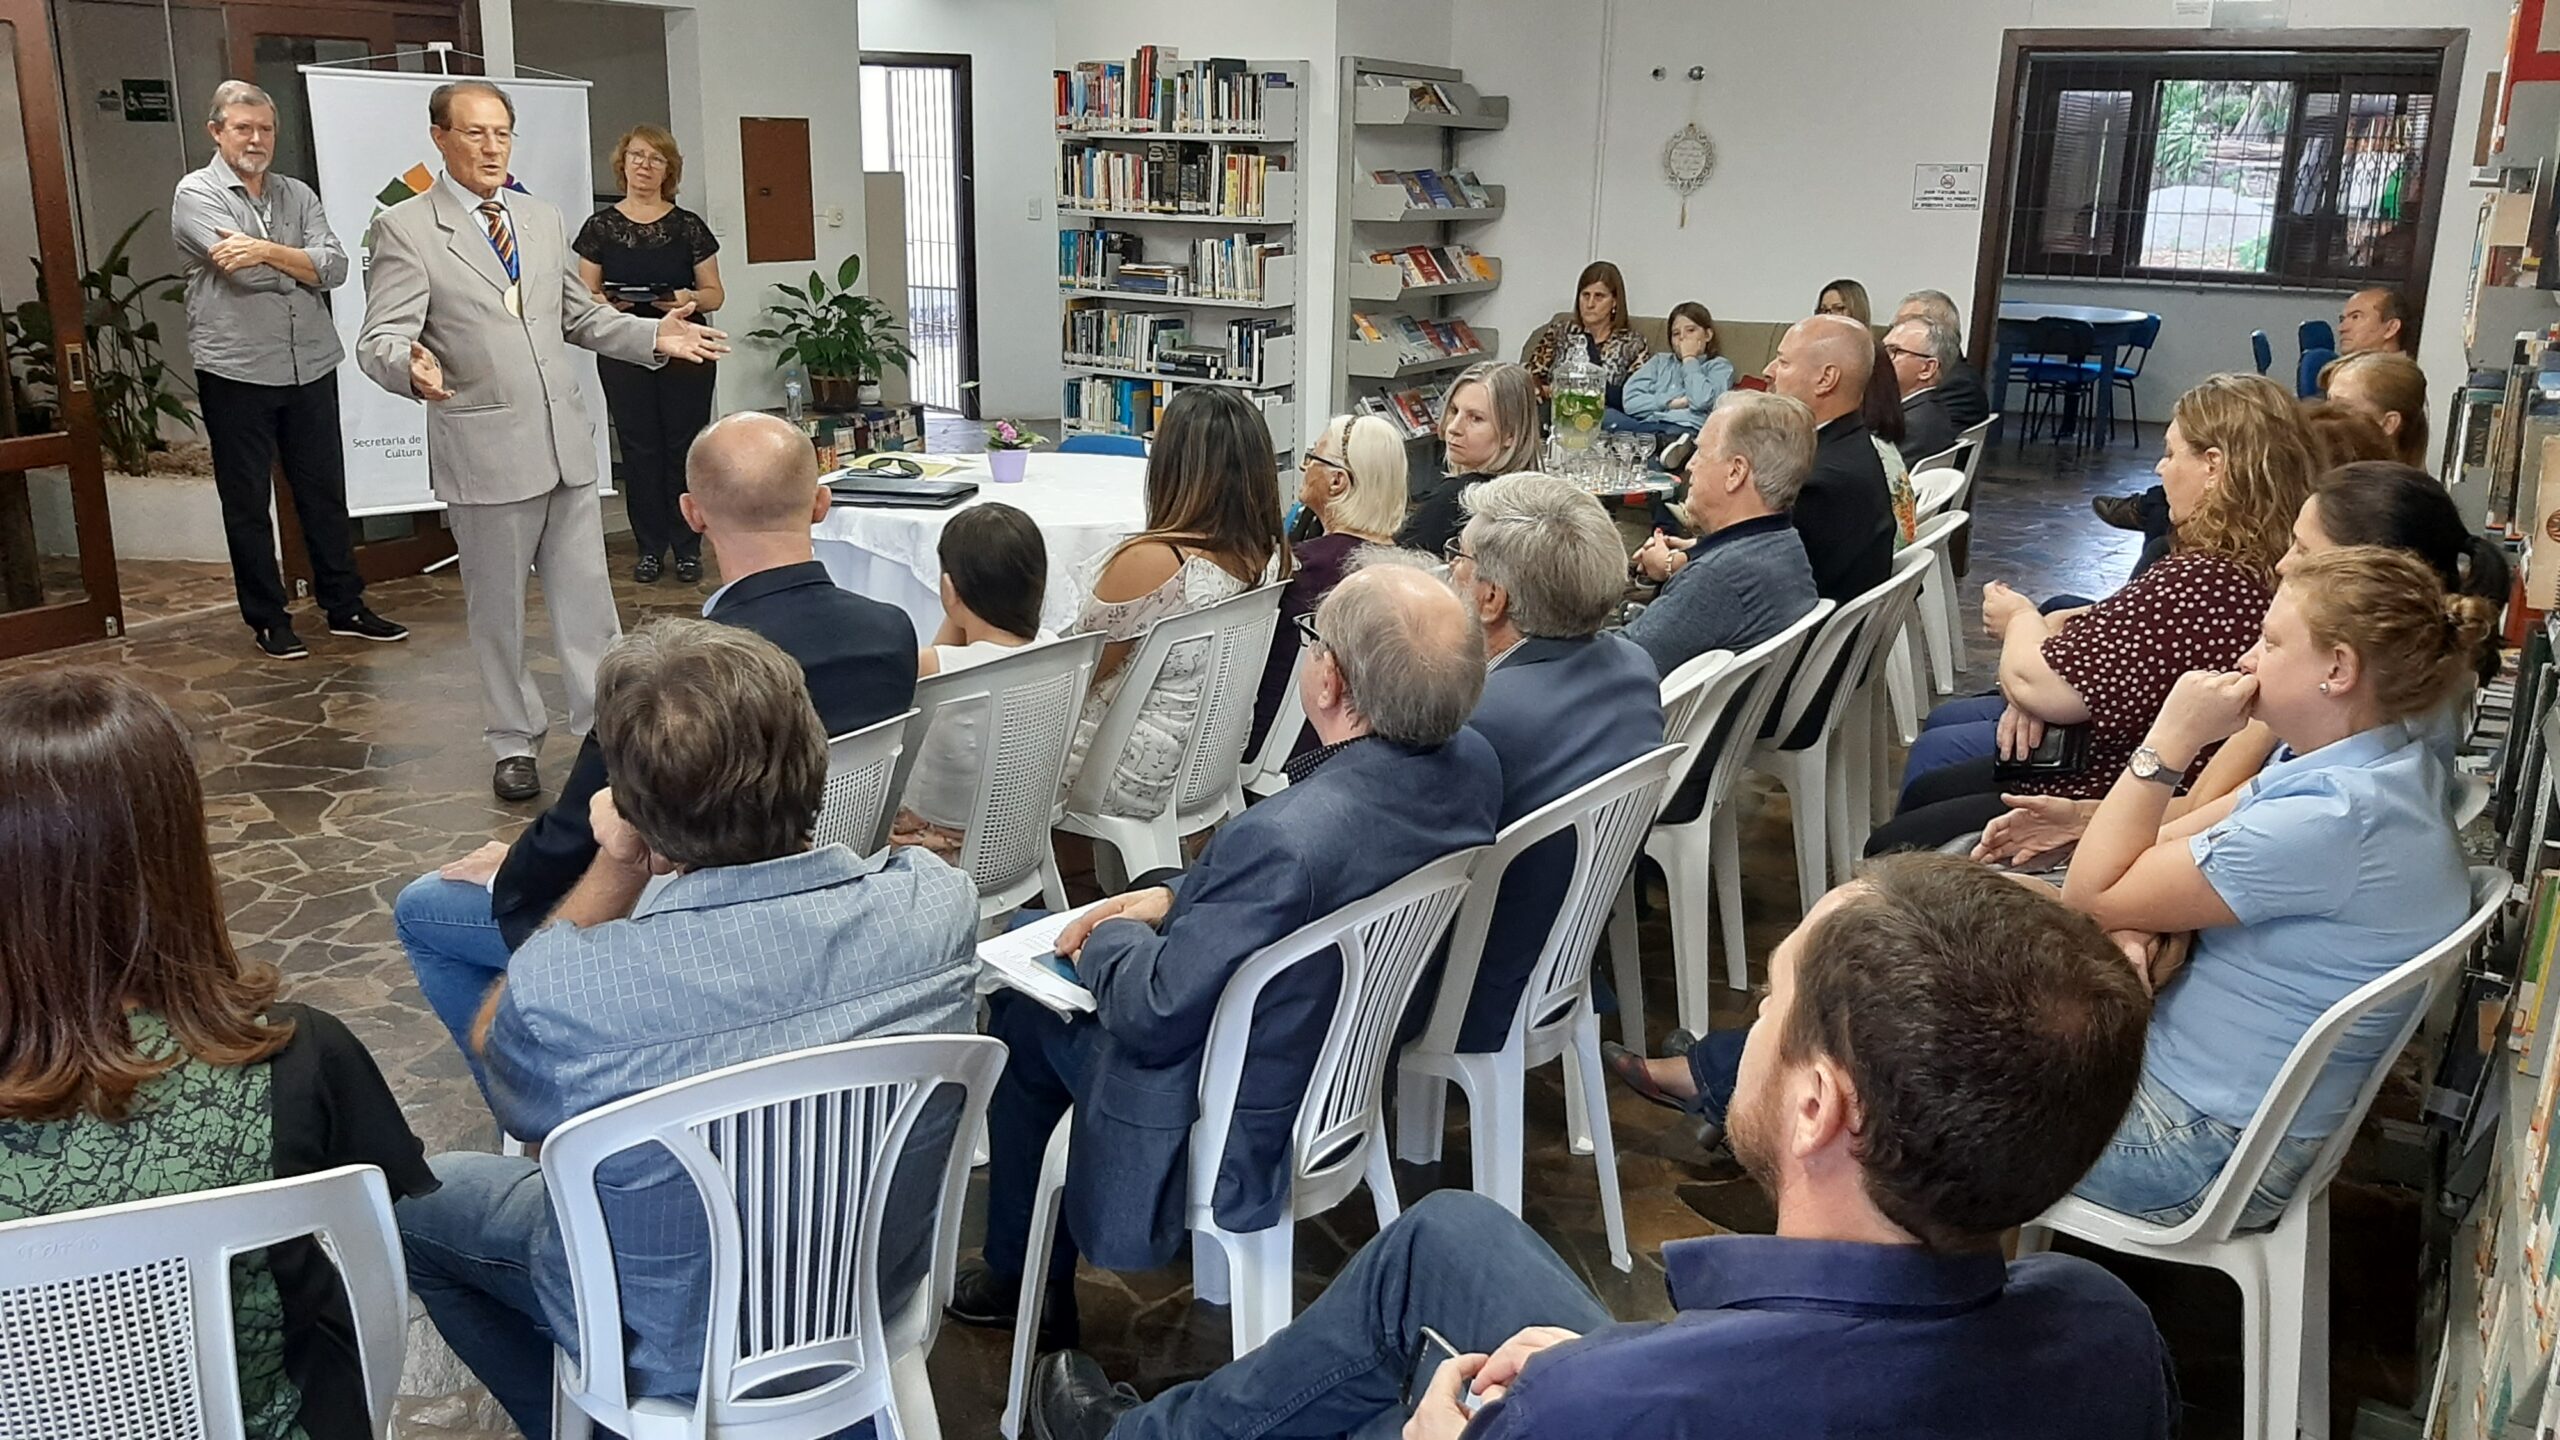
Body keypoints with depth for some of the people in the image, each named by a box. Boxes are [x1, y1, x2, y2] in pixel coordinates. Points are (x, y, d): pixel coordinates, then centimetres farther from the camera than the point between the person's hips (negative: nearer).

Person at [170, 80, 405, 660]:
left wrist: (268, 251, -16)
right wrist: (302, 264, -5)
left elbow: (335, 267, -4)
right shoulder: (196, 194, -2)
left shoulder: (296, 194, 11)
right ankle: (268, 619, 15)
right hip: (236, 373, -4)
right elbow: (241, 270, -17)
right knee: (248, 501, 5)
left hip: (310, 368, 4)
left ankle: (345, 606, 20)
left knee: (325, 492, 10)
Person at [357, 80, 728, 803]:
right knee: (497, 605, 7)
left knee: (586, 595, 7)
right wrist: (413, 366, -33)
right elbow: (379, 338, -10)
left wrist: (654, 335, 5)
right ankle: (514, 743, 20)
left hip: (566, 441, 5)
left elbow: (579, 316, 19)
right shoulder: (405, 228, -5)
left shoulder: (541, 219, 13)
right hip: (485, 448, -4)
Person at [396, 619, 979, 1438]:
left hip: (676, 1348, -4)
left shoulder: (562, 986, -36)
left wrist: (615, 869, -13)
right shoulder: (940, 903, -26)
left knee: (414, 1197, 22)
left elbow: (493, 1043, -9)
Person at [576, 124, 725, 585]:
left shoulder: (688, 226, 4)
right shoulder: (601, 226, 4)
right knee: (639, 447, 5)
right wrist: (607, 301, -16)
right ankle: (650, 547, 14)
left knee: (684, 446, 2)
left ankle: (688, 546, 12)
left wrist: (690, 298, -16)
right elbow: (584, 299, 5)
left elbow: (715, 294, 5)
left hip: (685, 353, 0)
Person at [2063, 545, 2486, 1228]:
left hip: (2199, 1143, -9)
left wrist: (2172, 737, -21)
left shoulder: (2329, 818, -30)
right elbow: (2177, 845, 7)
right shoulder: (2368, 760, 2)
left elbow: (2092, 896, -23)